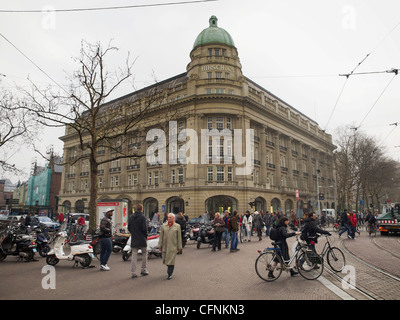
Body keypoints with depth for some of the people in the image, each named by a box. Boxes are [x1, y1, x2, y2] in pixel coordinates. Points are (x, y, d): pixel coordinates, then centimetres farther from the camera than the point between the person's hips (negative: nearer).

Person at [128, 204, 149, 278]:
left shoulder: (131, 217, 5)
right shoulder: (142, 217, -13)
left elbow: (129, 227, 8)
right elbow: (144, 228, -16)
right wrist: (146, 235, 1)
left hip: (134, 239, 4)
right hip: (142, 239, -4)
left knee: (134, 255, 7)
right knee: (144, 254, 13)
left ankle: (133, 272, 6)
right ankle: (143, 270, 17)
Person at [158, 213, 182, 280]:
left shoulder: (177, 226, 2)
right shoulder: (164, 226, 7)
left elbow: (179, 237, 2)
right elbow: (161, 236, 7)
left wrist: (179, 247, 1)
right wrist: (159, 245, 3)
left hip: (173, 246, -3)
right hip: (165, 246, 3)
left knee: (171, 260, -6)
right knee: (165, 260, 10)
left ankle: (170, 274, 4)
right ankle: (169, 268, 37)